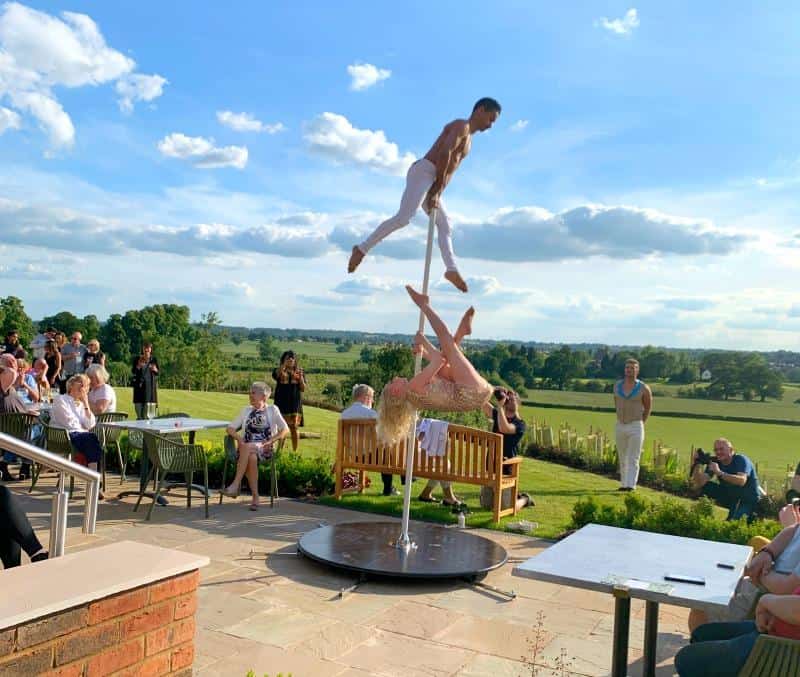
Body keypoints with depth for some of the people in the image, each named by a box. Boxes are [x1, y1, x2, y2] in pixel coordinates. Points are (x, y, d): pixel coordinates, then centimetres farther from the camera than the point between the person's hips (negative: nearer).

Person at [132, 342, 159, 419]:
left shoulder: (154, 359, 7)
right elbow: (133, 372, -2)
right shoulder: (137, 359, 5)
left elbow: (158, 373, 7)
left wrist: (155, 370, -14)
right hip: (139, 386, 0)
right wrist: (139, 366, -18)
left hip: (150, 386, 0)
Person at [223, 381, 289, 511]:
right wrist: (238, 438, -6)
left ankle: (236, 485, -37)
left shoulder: (272, 409, 13)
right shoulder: (246, 411, 21)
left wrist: (270, 441, -11)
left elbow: (285, 430, 3)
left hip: (264, 448, -2)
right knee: (251, 458, -36)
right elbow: (230, 428, 16)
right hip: (246, 447, 2)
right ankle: (255, 497, -34)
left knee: (247, 448, -37)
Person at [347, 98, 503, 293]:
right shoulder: (461, 126, -2)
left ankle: (452, 269, -8)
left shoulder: (468, 139, 27)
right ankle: (362, 249, -17)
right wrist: (438, 188, -13)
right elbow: (444, 153, -18)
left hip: (431, 182, 10)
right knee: (404, 217, -22)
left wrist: (437, 192, 5)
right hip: (423, 172, -10)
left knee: (445, 226, 2)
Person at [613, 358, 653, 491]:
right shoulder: (617, 385, 3)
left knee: (633, 459, -9)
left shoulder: (643, 388, -9)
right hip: (620, 427, 4)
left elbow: (648, 407, 6)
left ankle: (631, 485, -11)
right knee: (623, 458, 12)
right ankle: (624, 484, 24)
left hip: (636, 428, -4)